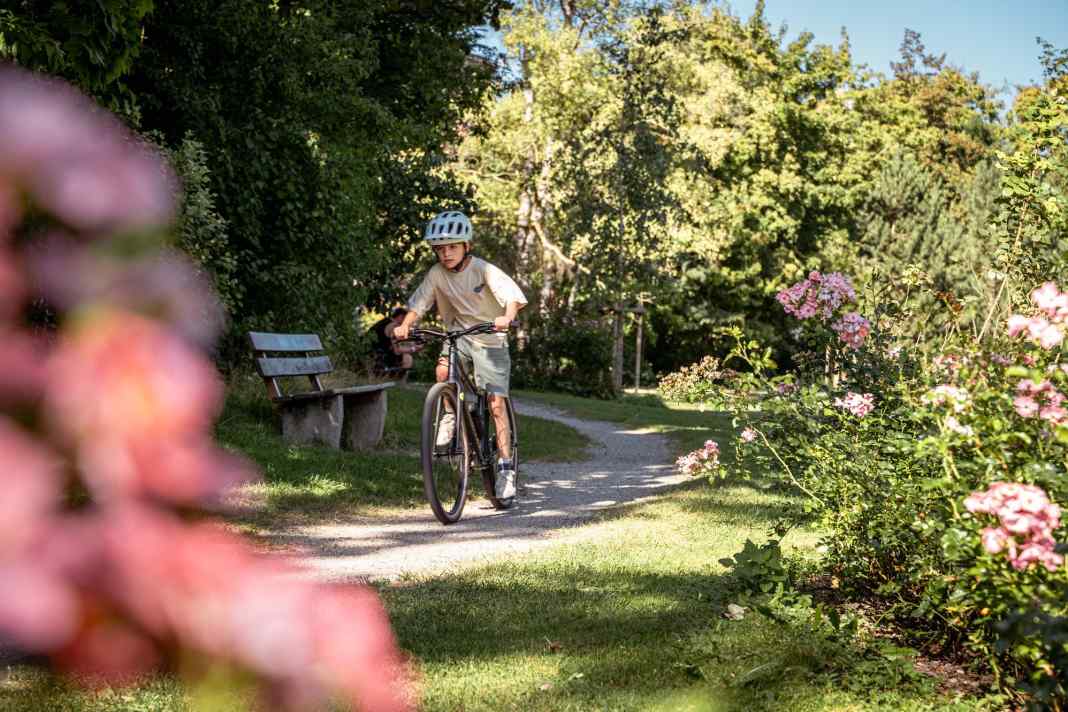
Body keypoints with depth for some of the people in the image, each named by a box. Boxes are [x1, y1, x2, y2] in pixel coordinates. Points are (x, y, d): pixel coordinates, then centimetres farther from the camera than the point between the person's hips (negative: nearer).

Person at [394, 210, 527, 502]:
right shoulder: (436, 274, -7)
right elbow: (418, 303, -6)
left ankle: (506, 467, -1)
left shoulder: (484, 270, -18)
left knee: (496, 404, -8)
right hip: (458, 334, 3)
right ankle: (451, 416, 0)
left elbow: (513, 295, -29)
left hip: (489, 338, -3)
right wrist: (405, 325, -26)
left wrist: (506, 317, -49)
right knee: (442, 371, -29)